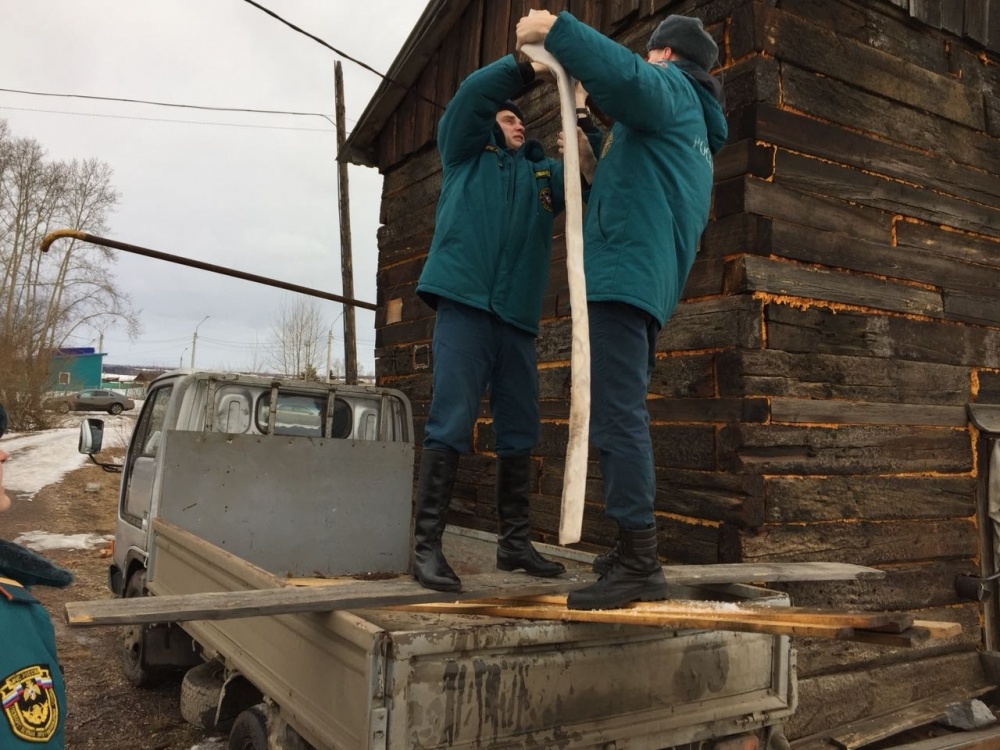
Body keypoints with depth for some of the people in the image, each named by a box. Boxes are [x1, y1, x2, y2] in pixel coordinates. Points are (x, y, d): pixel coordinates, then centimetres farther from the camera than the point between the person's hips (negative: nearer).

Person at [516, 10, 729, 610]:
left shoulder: (669, 88, 5)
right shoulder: (695, 135, 33)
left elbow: (624, 77, -20)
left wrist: (555, 29, -13)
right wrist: (598, 172, 35)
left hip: (622, 275, -10)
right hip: (647, 283, 10)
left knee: (616, 418, -15)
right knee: (625, 417, 12)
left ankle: (641, 565, -16)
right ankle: (634, 549, 17)